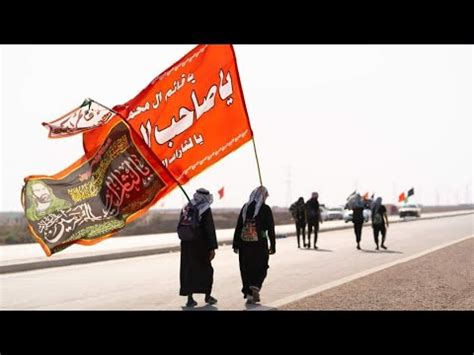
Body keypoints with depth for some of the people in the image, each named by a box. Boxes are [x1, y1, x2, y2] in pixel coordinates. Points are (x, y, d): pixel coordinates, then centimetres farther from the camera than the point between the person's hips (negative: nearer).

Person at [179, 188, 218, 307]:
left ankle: (190, 298, 5)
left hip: (187, 245, 4)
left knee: (188, 270, 8)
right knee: (205, 269, 12)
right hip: (201, 245, -4)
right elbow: (210, 229, -15)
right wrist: (212, 248, -13)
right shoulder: (205, 209, -11)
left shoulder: (185, 208, 4)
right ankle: (207, 296, 18)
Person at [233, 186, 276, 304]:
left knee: (246, 268, 10)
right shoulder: (266, 209, -6)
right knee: (261, 267, 12)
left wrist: (236, 244, 10)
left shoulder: (245, 207, 5)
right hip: (260, 243, -3)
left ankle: (249, 294, 11)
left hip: (244, 243, 3)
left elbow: (238, 226, 5)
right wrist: (272, 245, 1)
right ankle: (256, 286, -10)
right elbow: (270, 228, -6)